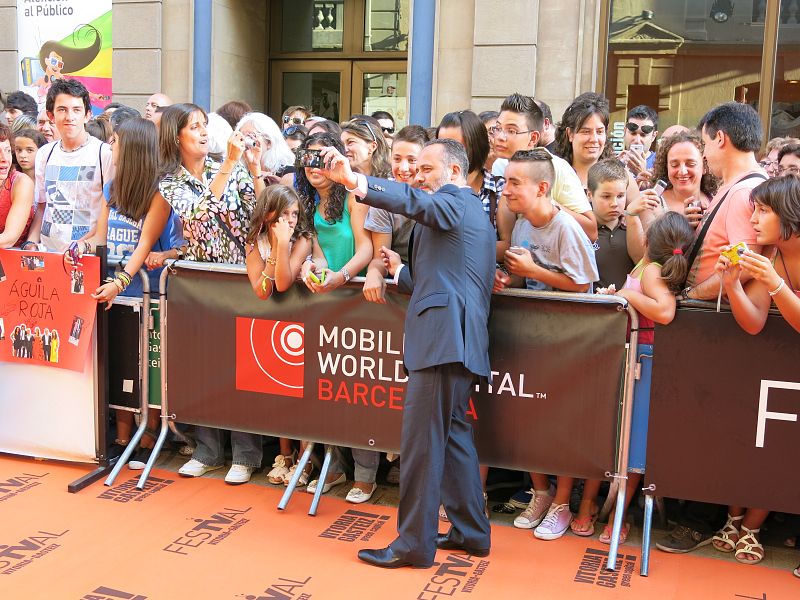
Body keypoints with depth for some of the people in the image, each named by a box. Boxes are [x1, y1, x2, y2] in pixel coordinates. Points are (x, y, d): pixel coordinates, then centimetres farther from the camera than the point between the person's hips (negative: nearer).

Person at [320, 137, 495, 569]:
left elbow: (412, 201, -27)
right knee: (453, 435, 16)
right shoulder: (468, 211, 27)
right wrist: (400, 270, 21)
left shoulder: (454, 201, -3)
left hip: (443, 339, -11)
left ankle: (414, 544, 0)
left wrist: (355, 181, -38)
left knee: (421, 441, -7)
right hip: (457, 340, 11)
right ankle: (471, 533, 25)